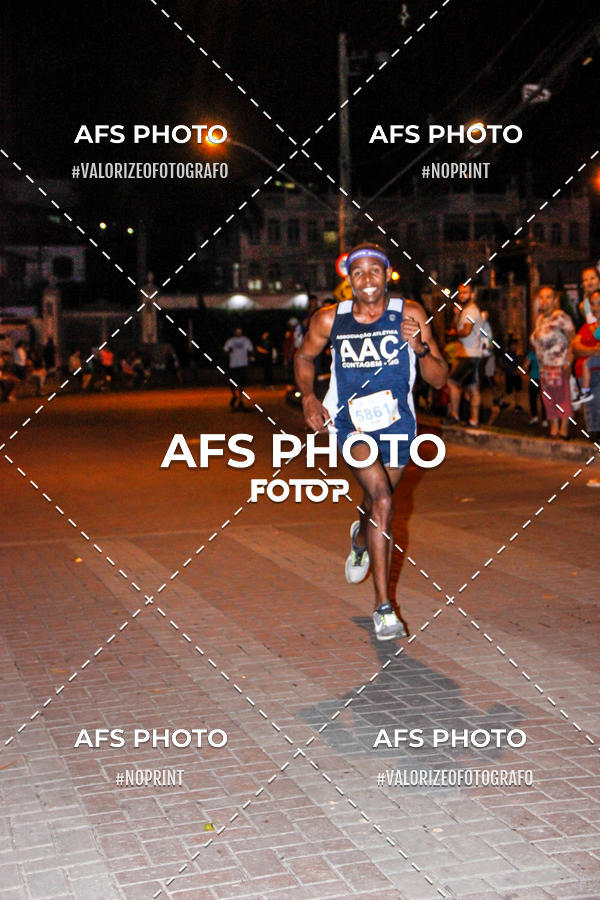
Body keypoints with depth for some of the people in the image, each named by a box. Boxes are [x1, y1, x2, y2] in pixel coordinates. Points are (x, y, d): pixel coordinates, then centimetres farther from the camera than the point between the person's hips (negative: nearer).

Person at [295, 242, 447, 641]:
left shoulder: (410, 314, -8)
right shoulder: (329, 320, -6)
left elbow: (439, 379, -7)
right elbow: (305, 357, 14)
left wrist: (420, 348, -25)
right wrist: (309, 397, -3)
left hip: (396, 424, 2)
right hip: (351, 422, -2)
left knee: (378, 506, 17)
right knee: (382, 500, -22)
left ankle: (361, 538, 57)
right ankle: (384, 607, -16)